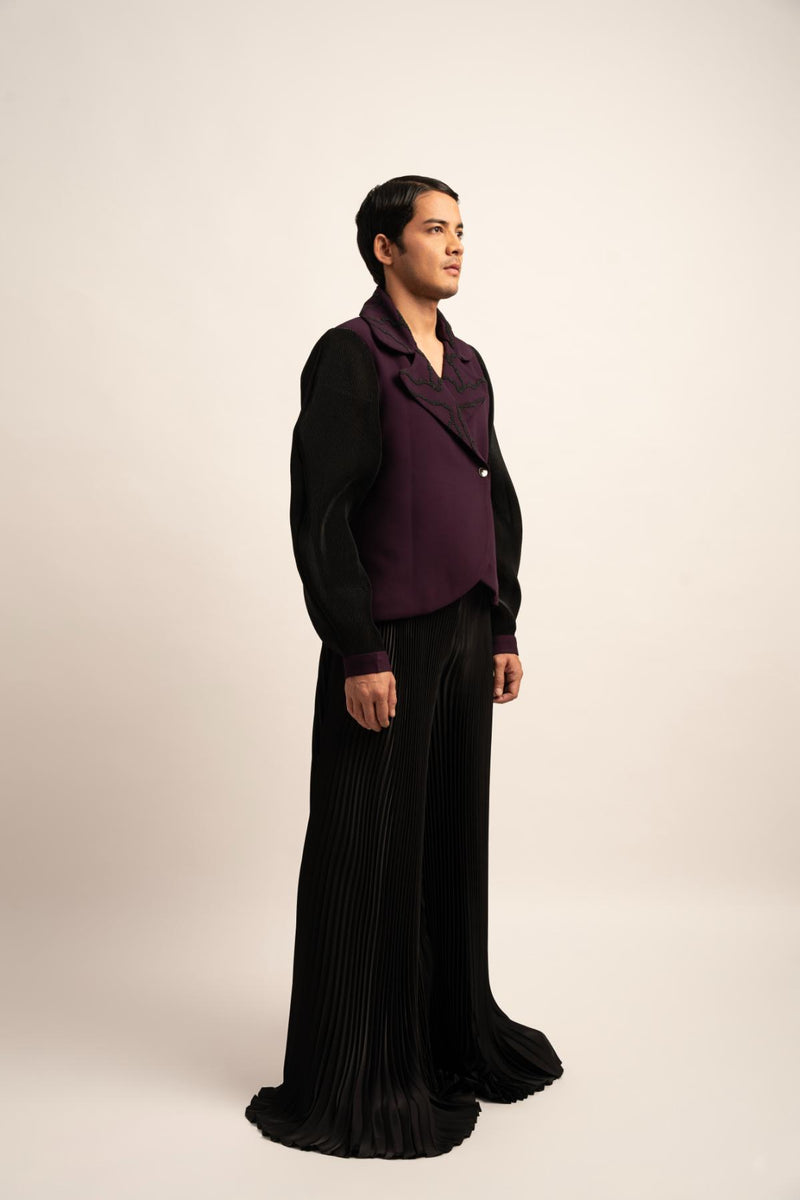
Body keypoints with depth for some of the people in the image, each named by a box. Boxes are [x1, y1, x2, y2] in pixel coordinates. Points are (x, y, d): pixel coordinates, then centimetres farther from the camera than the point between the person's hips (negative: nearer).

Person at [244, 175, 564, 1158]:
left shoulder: (466, 365, 15)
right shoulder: (348, 356, -8)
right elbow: (320, 514, -14)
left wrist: (504, 628, 13)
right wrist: (358, 654, -17)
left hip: (466, 637, 7)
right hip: (389, 644, -7)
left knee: (456, 840, 16)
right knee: (372, 853, 2)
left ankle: (454, 1032, 34)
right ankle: (354, 1078, 18)